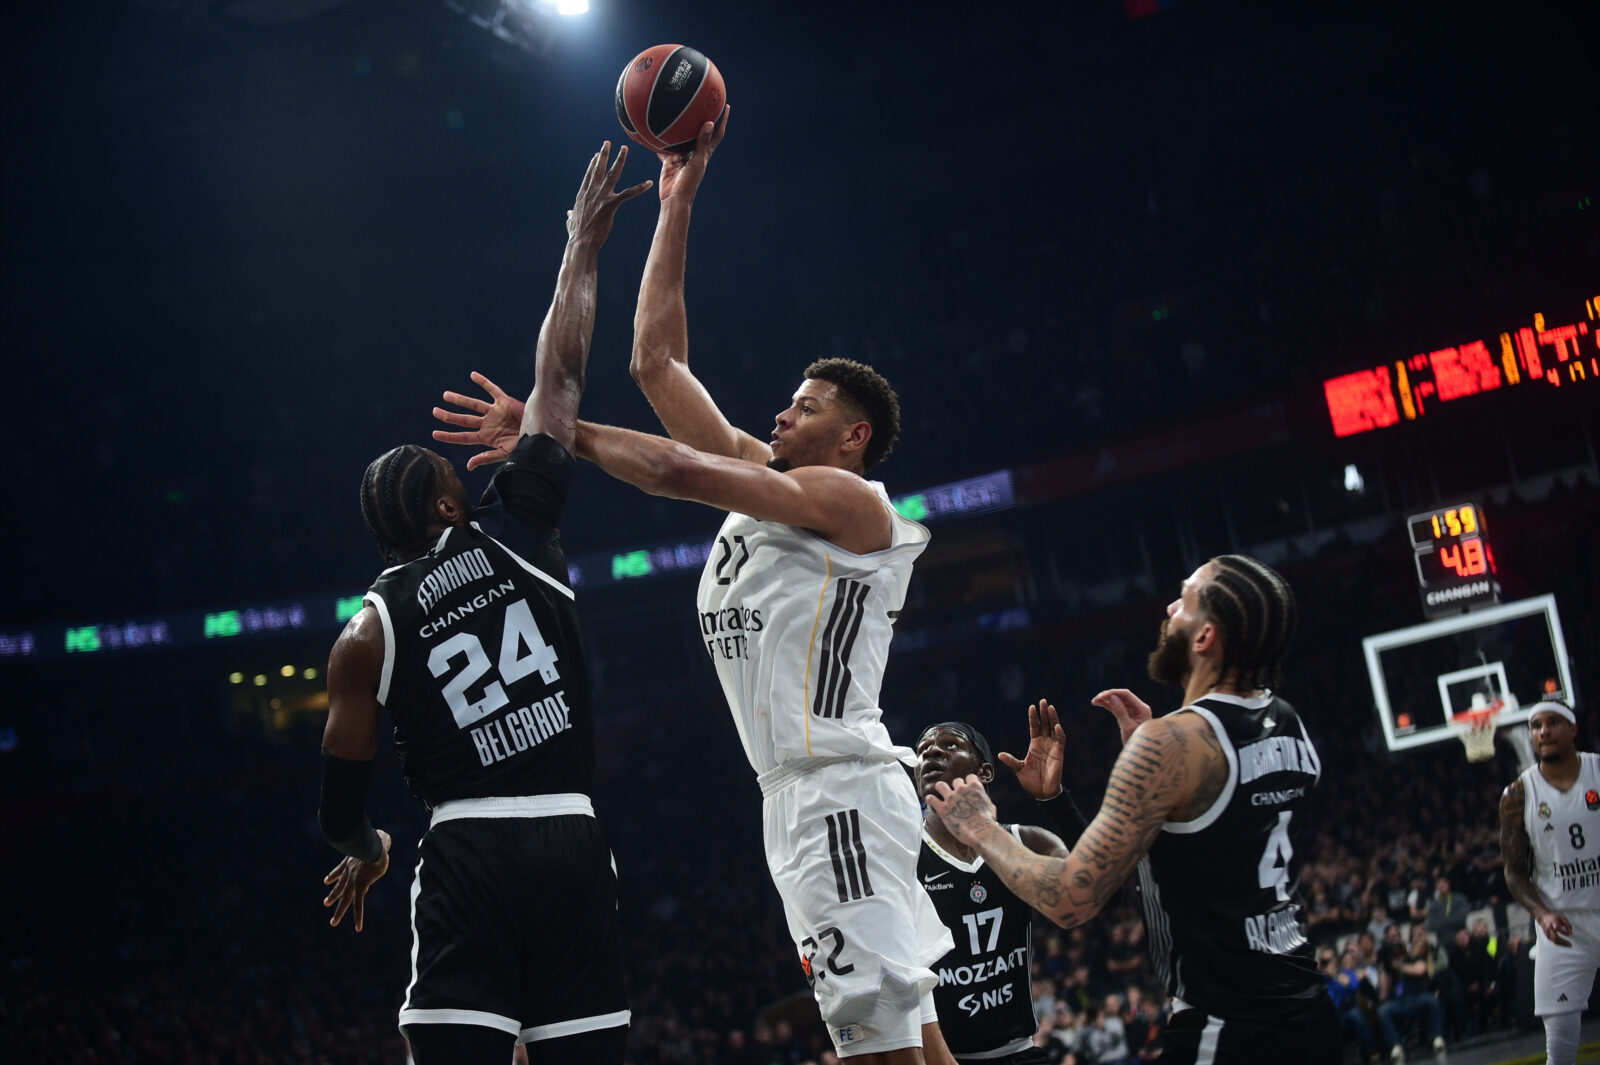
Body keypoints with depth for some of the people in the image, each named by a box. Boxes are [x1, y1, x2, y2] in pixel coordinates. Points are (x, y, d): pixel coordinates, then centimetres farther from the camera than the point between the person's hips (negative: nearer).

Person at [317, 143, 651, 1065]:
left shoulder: (369, 632, 6)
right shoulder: (514, 530, 5)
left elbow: (343, 784, 9)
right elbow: (561, 373, 11)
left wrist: (365, 849, 31)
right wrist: (584, 248, 19)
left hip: (466, 851, 0)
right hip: (571, 844, 1)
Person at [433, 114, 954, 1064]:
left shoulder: (850, 499, -6)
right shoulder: (765, 479, 18)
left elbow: (679, 470, -19)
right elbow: (658, 361, 17)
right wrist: (677, 205, 18)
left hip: (836, 790, -9)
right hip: (801, 793, 9)